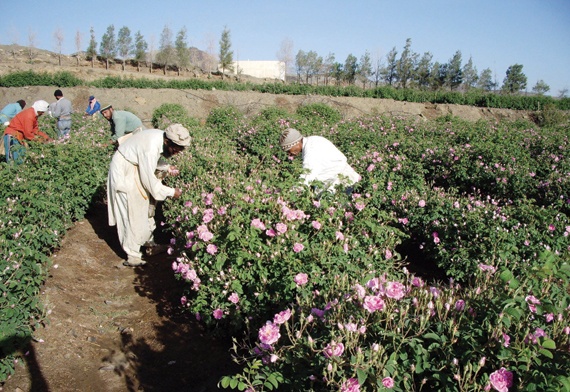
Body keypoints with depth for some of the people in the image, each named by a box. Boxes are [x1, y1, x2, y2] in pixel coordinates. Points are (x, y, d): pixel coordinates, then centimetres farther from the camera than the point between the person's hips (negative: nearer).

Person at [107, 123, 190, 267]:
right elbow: (149, 180, -28)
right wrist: (171, 192, -19)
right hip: (124, 173, -9)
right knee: (132, 214, -5)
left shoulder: (162, 137, -9)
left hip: (137, 168, 9)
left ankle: (148, 240, 34)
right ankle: (133, 256, 4)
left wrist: (167, 168, -7)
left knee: (145, 207, 17)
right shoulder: (150, 148, -35)